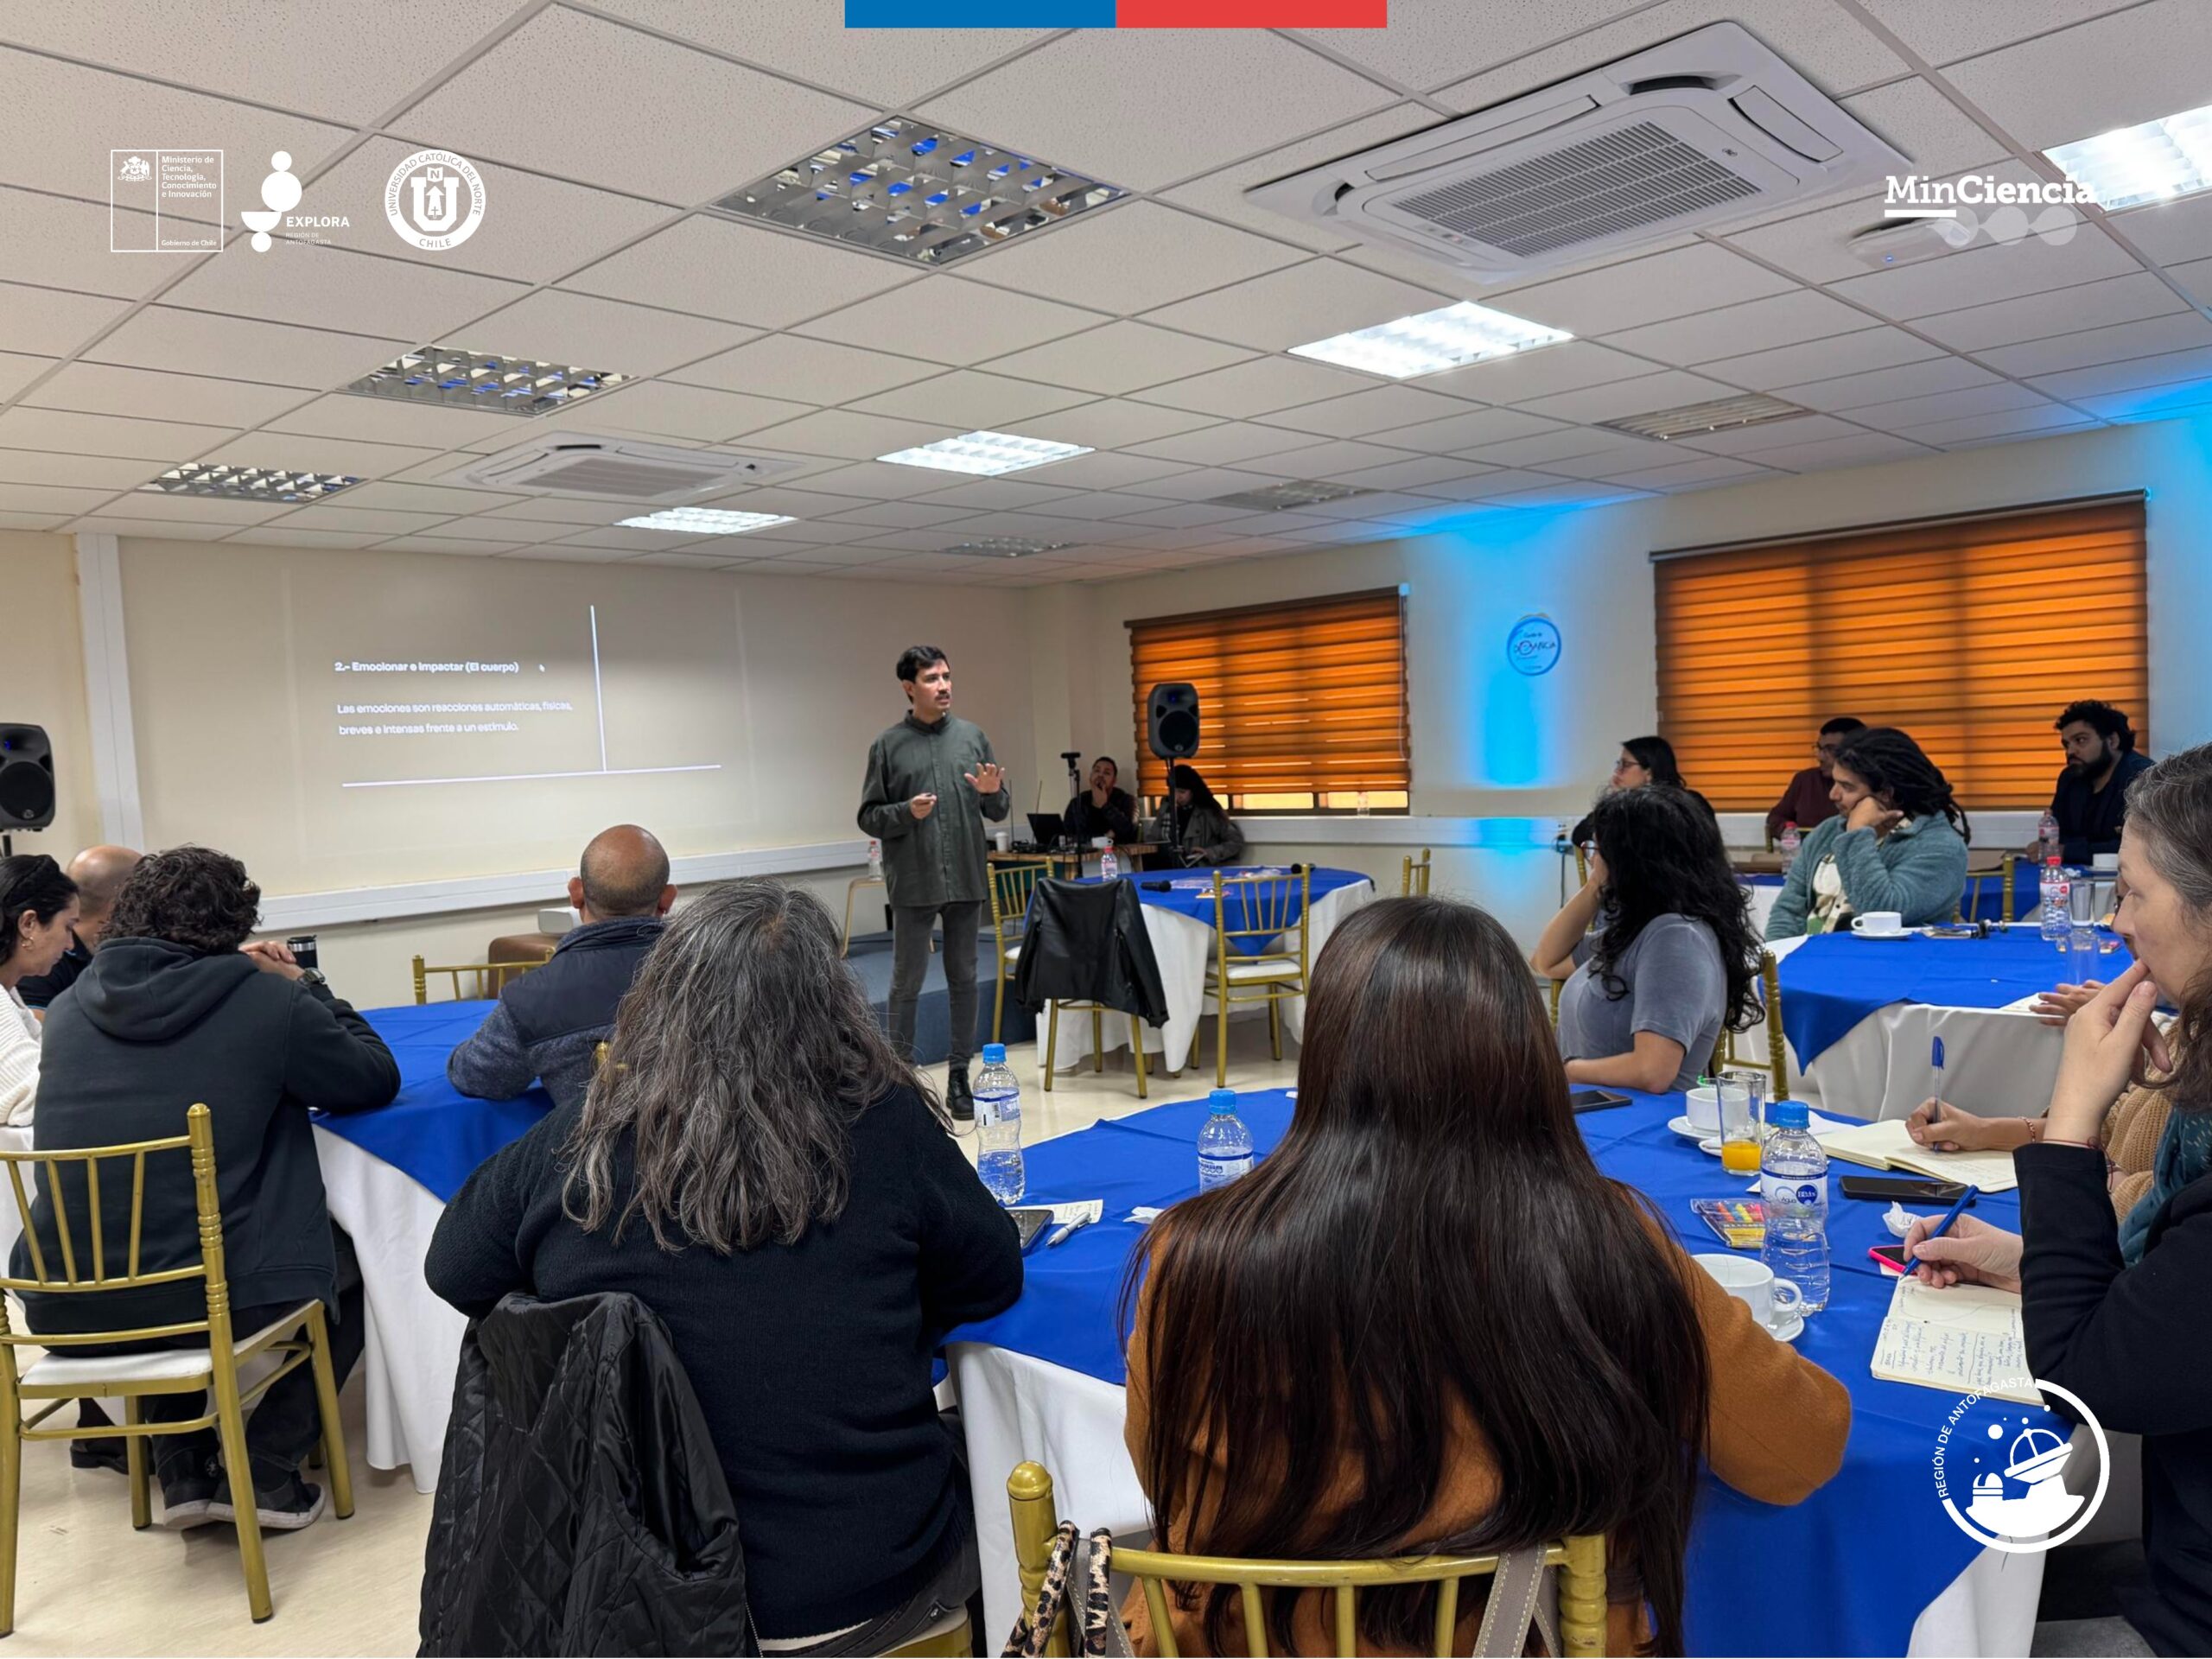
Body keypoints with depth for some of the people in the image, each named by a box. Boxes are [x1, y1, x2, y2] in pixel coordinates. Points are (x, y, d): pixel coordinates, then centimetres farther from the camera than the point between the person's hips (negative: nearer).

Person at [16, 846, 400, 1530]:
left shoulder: (70, 1007, 6)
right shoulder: (266, 1000, -8)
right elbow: (375, 1080, 4)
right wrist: (305, 988, 14)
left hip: (64, 1305, 5)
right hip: (210, 1296, -5)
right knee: (356, 1257, 24)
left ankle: (181, 1471, 32)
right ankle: (267, 1474, 16)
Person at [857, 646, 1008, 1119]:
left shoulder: (972, 737, 6)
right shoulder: (888, 746, -2)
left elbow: (999, 812, 9)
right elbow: (869, 817, -1)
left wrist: (992, 793, -13)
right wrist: (906, 812, -19)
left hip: (966, 880, 3)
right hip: (913, 884, -2)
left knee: (964, 980, 9)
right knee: (907, 983, 6)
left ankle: (959, 1075, 20)